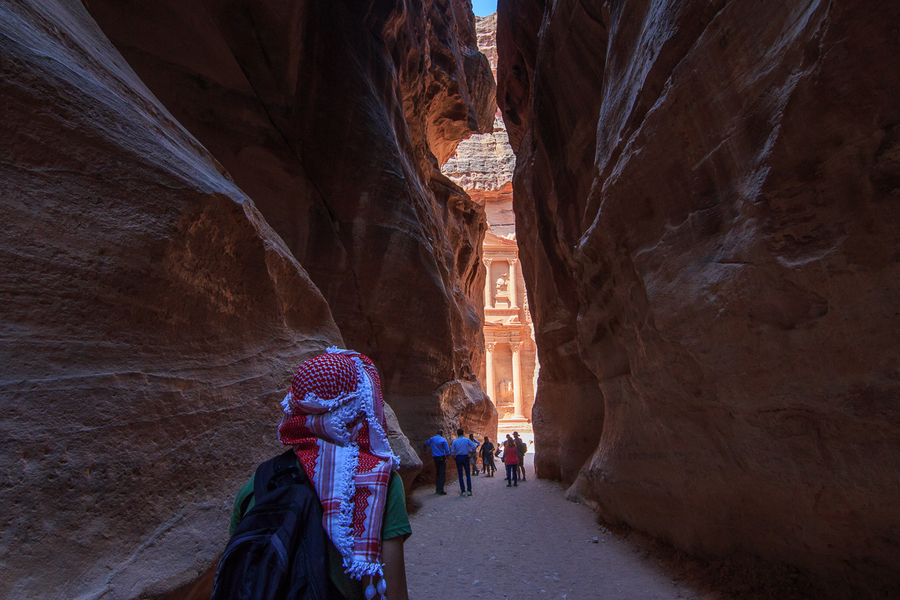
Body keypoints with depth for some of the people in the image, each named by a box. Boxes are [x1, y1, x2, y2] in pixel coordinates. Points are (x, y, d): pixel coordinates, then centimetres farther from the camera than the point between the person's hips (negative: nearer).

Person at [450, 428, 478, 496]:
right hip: (465, 457, 0)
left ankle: (463, 491, 4)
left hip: (458, 458, 0)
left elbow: (452, 451, -2)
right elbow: (474, 447, -8)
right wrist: (475, 444, 12)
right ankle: (469, 491, 4)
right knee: (468, 474, 7)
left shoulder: (455, 441, -1)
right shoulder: (467, 440, -2)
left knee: (460, 475, 6)